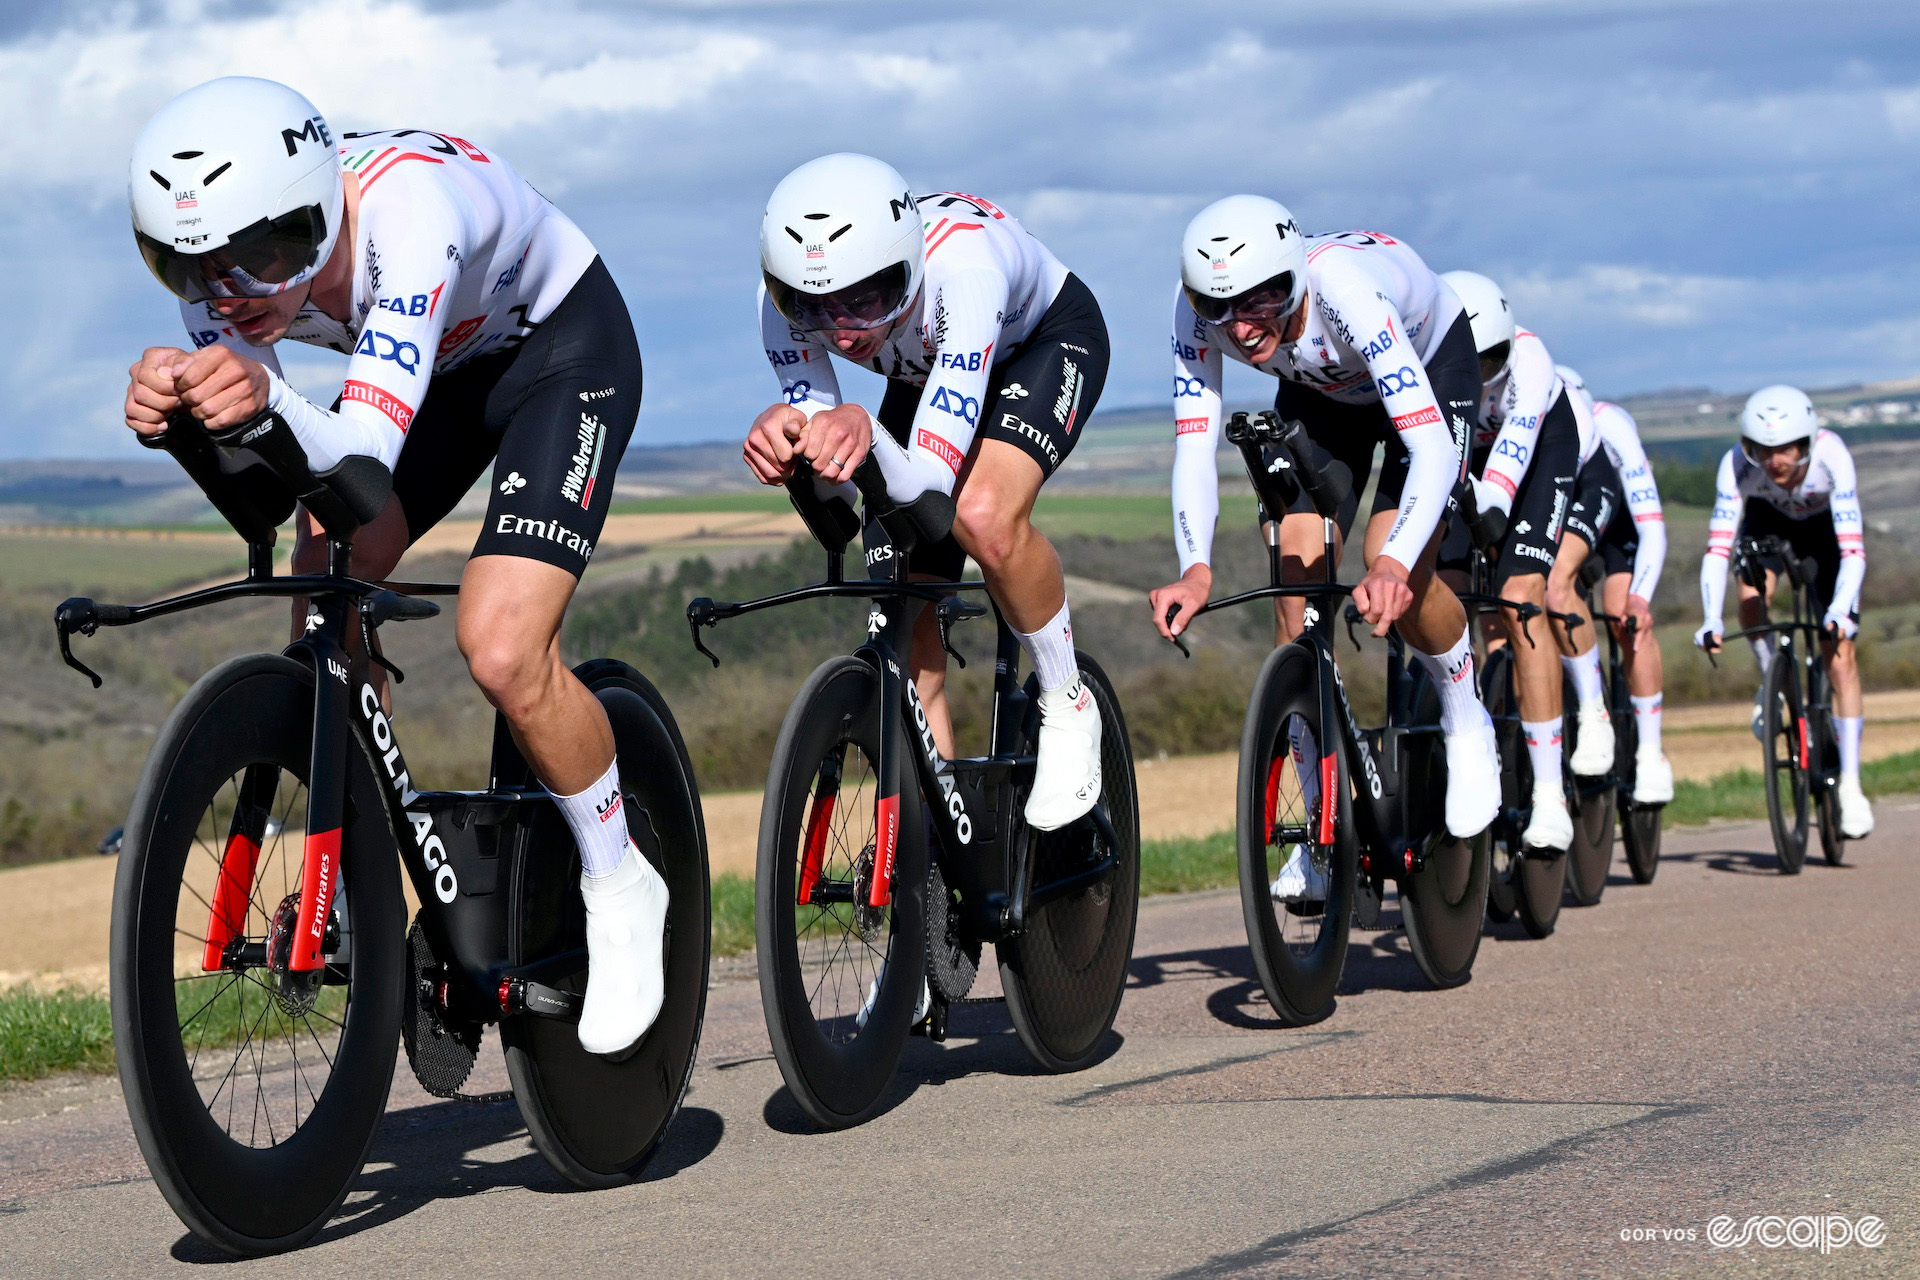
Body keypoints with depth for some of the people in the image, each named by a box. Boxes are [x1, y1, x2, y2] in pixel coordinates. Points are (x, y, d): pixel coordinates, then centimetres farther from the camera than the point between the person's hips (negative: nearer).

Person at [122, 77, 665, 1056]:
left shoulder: (407, 205, -42)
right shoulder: (223, 257, -23)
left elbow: (364, 454, -48)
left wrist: (267, 399, -68)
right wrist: (175, 406, -50)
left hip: (562, 348, -6)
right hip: (441, 362, 6)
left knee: (500, 652, -22)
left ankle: (619, 886, 2)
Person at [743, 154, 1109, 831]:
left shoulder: (961, 266, -45)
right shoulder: (785, 299, -31)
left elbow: (929, 482, -48)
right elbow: (840, 485, -31)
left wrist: (867, 432, -69)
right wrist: (787, 437, -53)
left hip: (1046, 338, -5)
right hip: (927, 367, 5)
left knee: (983, 515, -33)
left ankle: (1067, 708, -7)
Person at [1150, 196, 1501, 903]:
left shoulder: (1348, 291, -44)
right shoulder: (1199, 309, -32)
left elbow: (1432, 449, -49)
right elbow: (1194, 444, -35)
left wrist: (1392, 566, -64)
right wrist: (1196, 570, -52)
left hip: (1430, 362, -4)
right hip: (1320, 388, 4)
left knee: (1396, 572, -24)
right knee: (1298, 571, -12)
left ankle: (1467, 723, 8)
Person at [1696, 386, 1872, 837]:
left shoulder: (1831, 455, -39)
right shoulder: (1738, 465, -35)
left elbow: (1853, 547, -43)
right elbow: (1718, 547, -39)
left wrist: (1840, 611, -57)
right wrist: (1712, 620, -51)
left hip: (1824, 525, -1)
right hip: (1769, 520, 1)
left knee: (1840, 654, -11)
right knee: (1751, 596, -31)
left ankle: (1850, 785, -5)